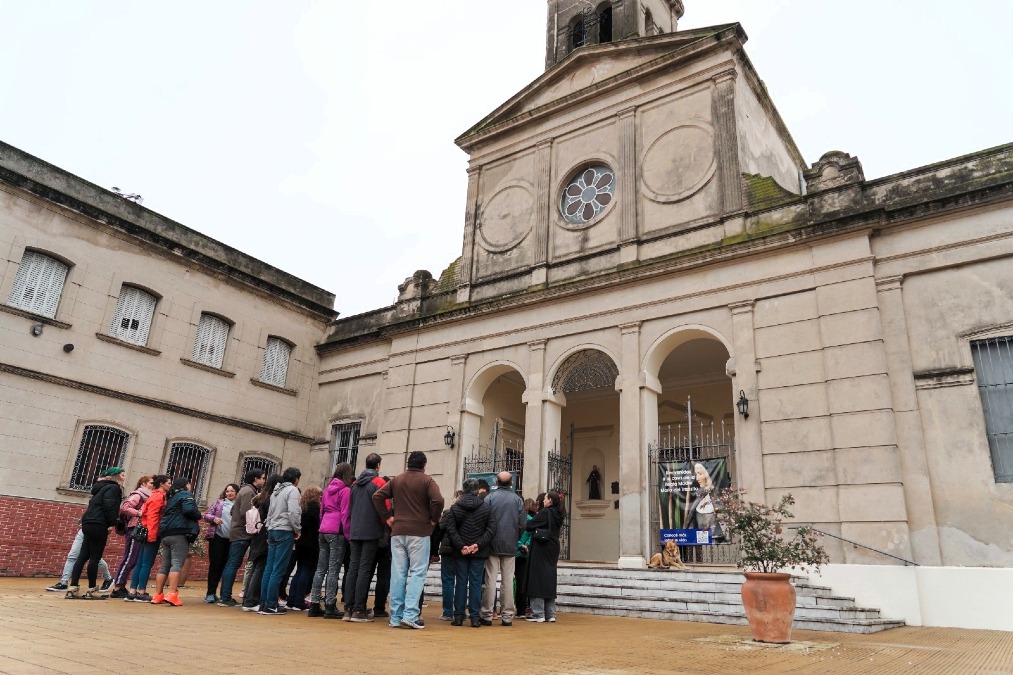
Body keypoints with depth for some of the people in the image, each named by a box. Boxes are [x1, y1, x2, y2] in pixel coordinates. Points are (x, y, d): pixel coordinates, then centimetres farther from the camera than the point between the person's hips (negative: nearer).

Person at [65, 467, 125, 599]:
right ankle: (91, 590, 2)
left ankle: (72, 588, 7)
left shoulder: (103, 487, 22)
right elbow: (109, 506, -19)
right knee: (95, 558, -4)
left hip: (89, 524, 9)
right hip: (98, 526, -9)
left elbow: (95, 504, 21)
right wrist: (112, 523, -12)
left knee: (83, 556, 8)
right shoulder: (113, 488, -7)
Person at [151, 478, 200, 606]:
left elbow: (166, 514, 21)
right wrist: (198, 515, 0)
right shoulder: (186, 494, -1)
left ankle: (158, 595, 12)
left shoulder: (172, 497, 24)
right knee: (177, 564, -13)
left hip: (165, 534, 8)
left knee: (164, 565, 11)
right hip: (180, 533, -8)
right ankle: (172, 594, -22)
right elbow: (188, 510, -16)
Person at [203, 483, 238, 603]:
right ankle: (210, 593, 4)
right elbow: (206, 515, 5)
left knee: (224, 565, 5)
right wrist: (214, 518, -14)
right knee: (215, 564, -3)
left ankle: (212, 593, 17)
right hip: (217, 536, -1)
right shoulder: (219, 502, 7)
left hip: (231, 539, 1)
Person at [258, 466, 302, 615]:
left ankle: (263, 604, 12)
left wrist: (269, 529, 16)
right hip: (285, 531, -8)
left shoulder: (276, 491, 17)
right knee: (278, 570, -6)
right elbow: (293, 512, -17)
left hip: (272, 530, 8)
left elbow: (270, 512, 17)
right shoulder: (292, 490, -8)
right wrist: (297, 530, -6)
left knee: (269, 568, 9)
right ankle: (271, 605, -5)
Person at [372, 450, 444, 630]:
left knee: (398, 574, 6)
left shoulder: (397, 479, 12)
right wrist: (433, 519, -4)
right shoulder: (426, 480, -4)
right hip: (419, 532, -4)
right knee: (417, 573, -1)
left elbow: (377, 496, 9)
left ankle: (395, 617, 10)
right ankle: (410, 614, -9)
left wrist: (387, 517, 10)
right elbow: (438, 501, -18)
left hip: (398, 532, 5)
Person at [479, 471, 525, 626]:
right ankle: (507, 615, 10)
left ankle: (487, 615, 6)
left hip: (492, 545, -1)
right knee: (508, 581, 7)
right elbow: (522, 525, -1)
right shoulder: (517, 500, -2)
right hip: (510, 546, 1)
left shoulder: (489, 498, -6)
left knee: (490, 580, 5)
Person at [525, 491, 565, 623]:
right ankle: (550, 615, 14)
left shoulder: (545, 512, -14)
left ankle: (538, 614, 1)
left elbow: (528, 526, -14)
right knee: (550, 580, 12)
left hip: (540, 550, -7)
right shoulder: (558, 515, 8)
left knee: (538, 580, 0)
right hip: (553, 550, 7)